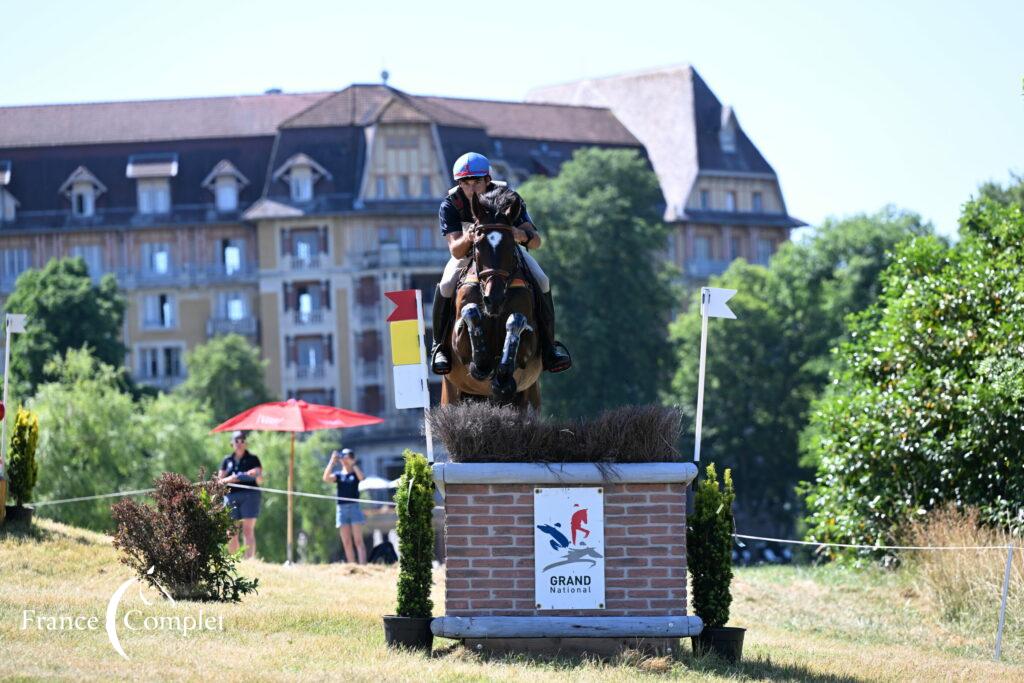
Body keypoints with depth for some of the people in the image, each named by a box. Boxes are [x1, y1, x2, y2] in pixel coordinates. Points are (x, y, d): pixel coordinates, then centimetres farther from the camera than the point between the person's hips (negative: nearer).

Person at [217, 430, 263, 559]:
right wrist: (229, 479, -12)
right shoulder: (227, 461, 15)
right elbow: (219, 481, 9)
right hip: (231, 496, 3)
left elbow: (260, 481, 1)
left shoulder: (253, 459, 8)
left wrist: (257, 475, -21)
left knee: (248, 530, -10)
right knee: (231, 533, 0)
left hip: (249, 495, -3)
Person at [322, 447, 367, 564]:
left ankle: (363, 565, -15)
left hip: (354, 507, -3)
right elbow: (326, 478, -6)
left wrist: (352, 463, -12)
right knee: (346, 543, 2)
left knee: (358, 541, -8)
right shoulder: (339, 474, 12)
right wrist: (332, 461, -7)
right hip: (341, 508, 3)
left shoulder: (355, 473, 6)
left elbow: (362, 477, -16)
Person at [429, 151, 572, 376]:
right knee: (446, 287, -30)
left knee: (541, 282, -24)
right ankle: (440, 347, -10)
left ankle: (548, 344, -7)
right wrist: (467, 239, -56)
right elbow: (455, 251, -32)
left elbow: (536, 240, -29)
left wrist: (522, 235, -54)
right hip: (468, 251, -1)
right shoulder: (450, 205, -26)